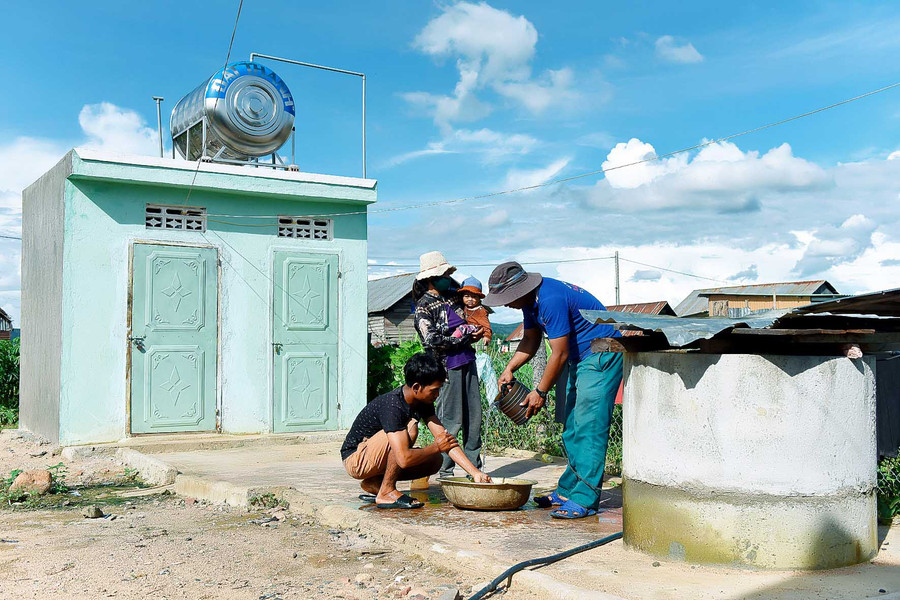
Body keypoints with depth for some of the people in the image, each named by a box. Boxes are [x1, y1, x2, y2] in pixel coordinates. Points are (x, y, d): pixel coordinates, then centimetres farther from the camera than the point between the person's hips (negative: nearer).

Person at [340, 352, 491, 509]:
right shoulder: (392, 406, -30)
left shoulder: (423, 402, -3)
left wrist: (475, 472, -13)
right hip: (355, 460, -9)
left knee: (435, 461, -3)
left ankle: (374, 484, 4)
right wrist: (437, 447, -21)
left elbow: (447, 440, -4)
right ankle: (386, 492, -17)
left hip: (376, 458, 9)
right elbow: (404, 459, -36)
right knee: (410, 427, -29)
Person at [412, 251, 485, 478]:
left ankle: (475, 468, 17)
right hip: (447, 366, -7)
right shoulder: (424, 306, -5)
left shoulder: (453, 296, 15)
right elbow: (433, 340, -15)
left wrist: (476, 330, 5)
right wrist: (465, 338, -13)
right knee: (451, 420, -5)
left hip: (467, 361, 7)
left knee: (474, 417, 8)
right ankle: (445, 472, 4)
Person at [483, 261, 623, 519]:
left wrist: (540, 392, -13)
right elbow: (531, 339, 18)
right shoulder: (531, 300, 4)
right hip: (581, 357, 10)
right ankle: (568, 490, 18)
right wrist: (509, 368, 5)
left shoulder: (551, 300, -27)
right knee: (572, 429, 11)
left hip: (602, 356, -10)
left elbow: (559, 355, -23)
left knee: (589, 426, -14)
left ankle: (585, 500, -14)